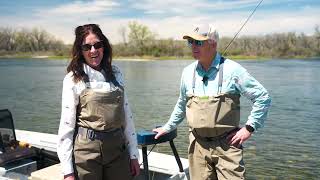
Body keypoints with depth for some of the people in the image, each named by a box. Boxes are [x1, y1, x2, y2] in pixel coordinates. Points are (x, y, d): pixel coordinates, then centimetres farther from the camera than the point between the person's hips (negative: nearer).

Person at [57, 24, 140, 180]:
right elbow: (66, 125, -6)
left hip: (118, 150, 3)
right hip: (87, 150, -3)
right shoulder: (73, 79, -5)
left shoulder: (115, 73, 6)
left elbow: (126, 115, 8)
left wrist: (133, 155, 7)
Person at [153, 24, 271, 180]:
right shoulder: (188, 72, 5)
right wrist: (167, 127, 26)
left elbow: (263, 98, -3)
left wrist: (249, 128, -7)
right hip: (198, 145, 4)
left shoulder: (232, 70, -8)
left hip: (226, 144, -3)